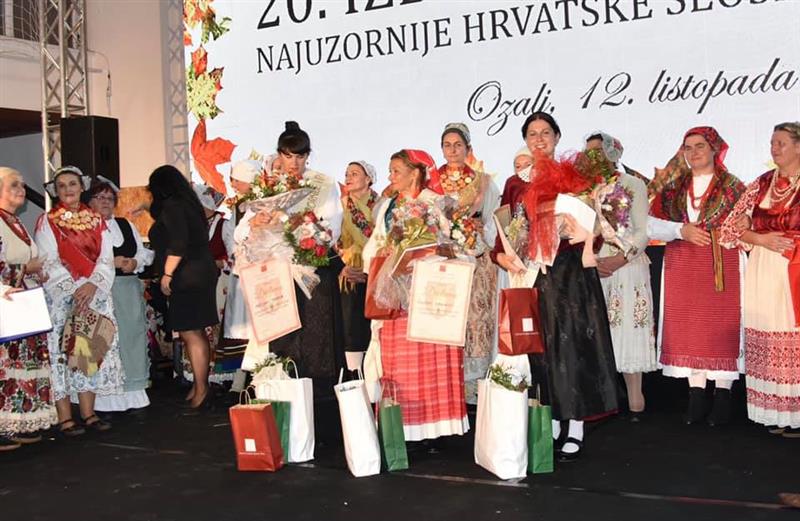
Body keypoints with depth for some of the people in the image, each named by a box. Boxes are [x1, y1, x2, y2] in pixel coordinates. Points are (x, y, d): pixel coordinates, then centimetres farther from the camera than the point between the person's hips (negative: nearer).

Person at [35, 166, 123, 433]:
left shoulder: (96, 220, 12)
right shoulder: (47, 221, 4)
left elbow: (106, 258, 4)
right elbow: (49, 262, -5)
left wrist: (92, 285, -12)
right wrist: (73, 290, -15)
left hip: (95, 296, 3)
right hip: (60, 298, -3)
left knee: (91, 352, 3)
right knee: (62, 352, -6)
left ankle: (88, 413, 9)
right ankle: (65, 418, -4)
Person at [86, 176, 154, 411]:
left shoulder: (125, 225, 18)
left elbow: (143, 252, 16)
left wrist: (134, 263, -4)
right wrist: (111, 262, -16)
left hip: (130, 289, 6)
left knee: (133, 333, 6)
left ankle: (133, 389, 15)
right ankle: (108, 396, -1)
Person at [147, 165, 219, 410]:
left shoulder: (172, 206, -10)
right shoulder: (188, 204, 19)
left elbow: (177, 244, -19)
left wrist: (167, 274, -17)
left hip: (186, 278, -10)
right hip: (198, 275, 10)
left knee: (190, 334, -9)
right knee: (195, 334, 10)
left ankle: (201, 390, -9)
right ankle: (199, 386, 14)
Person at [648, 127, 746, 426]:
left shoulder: (732, 186, 4)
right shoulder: (673, 187, 11)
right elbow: (651, 223, 2)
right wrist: (681, 230, -11)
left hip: (721, 267, -3)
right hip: (682, 269, 3)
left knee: (720, 327, -3)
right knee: (686, 329, 2)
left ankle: (723, 395, 6)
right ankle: (695, 395, 9)